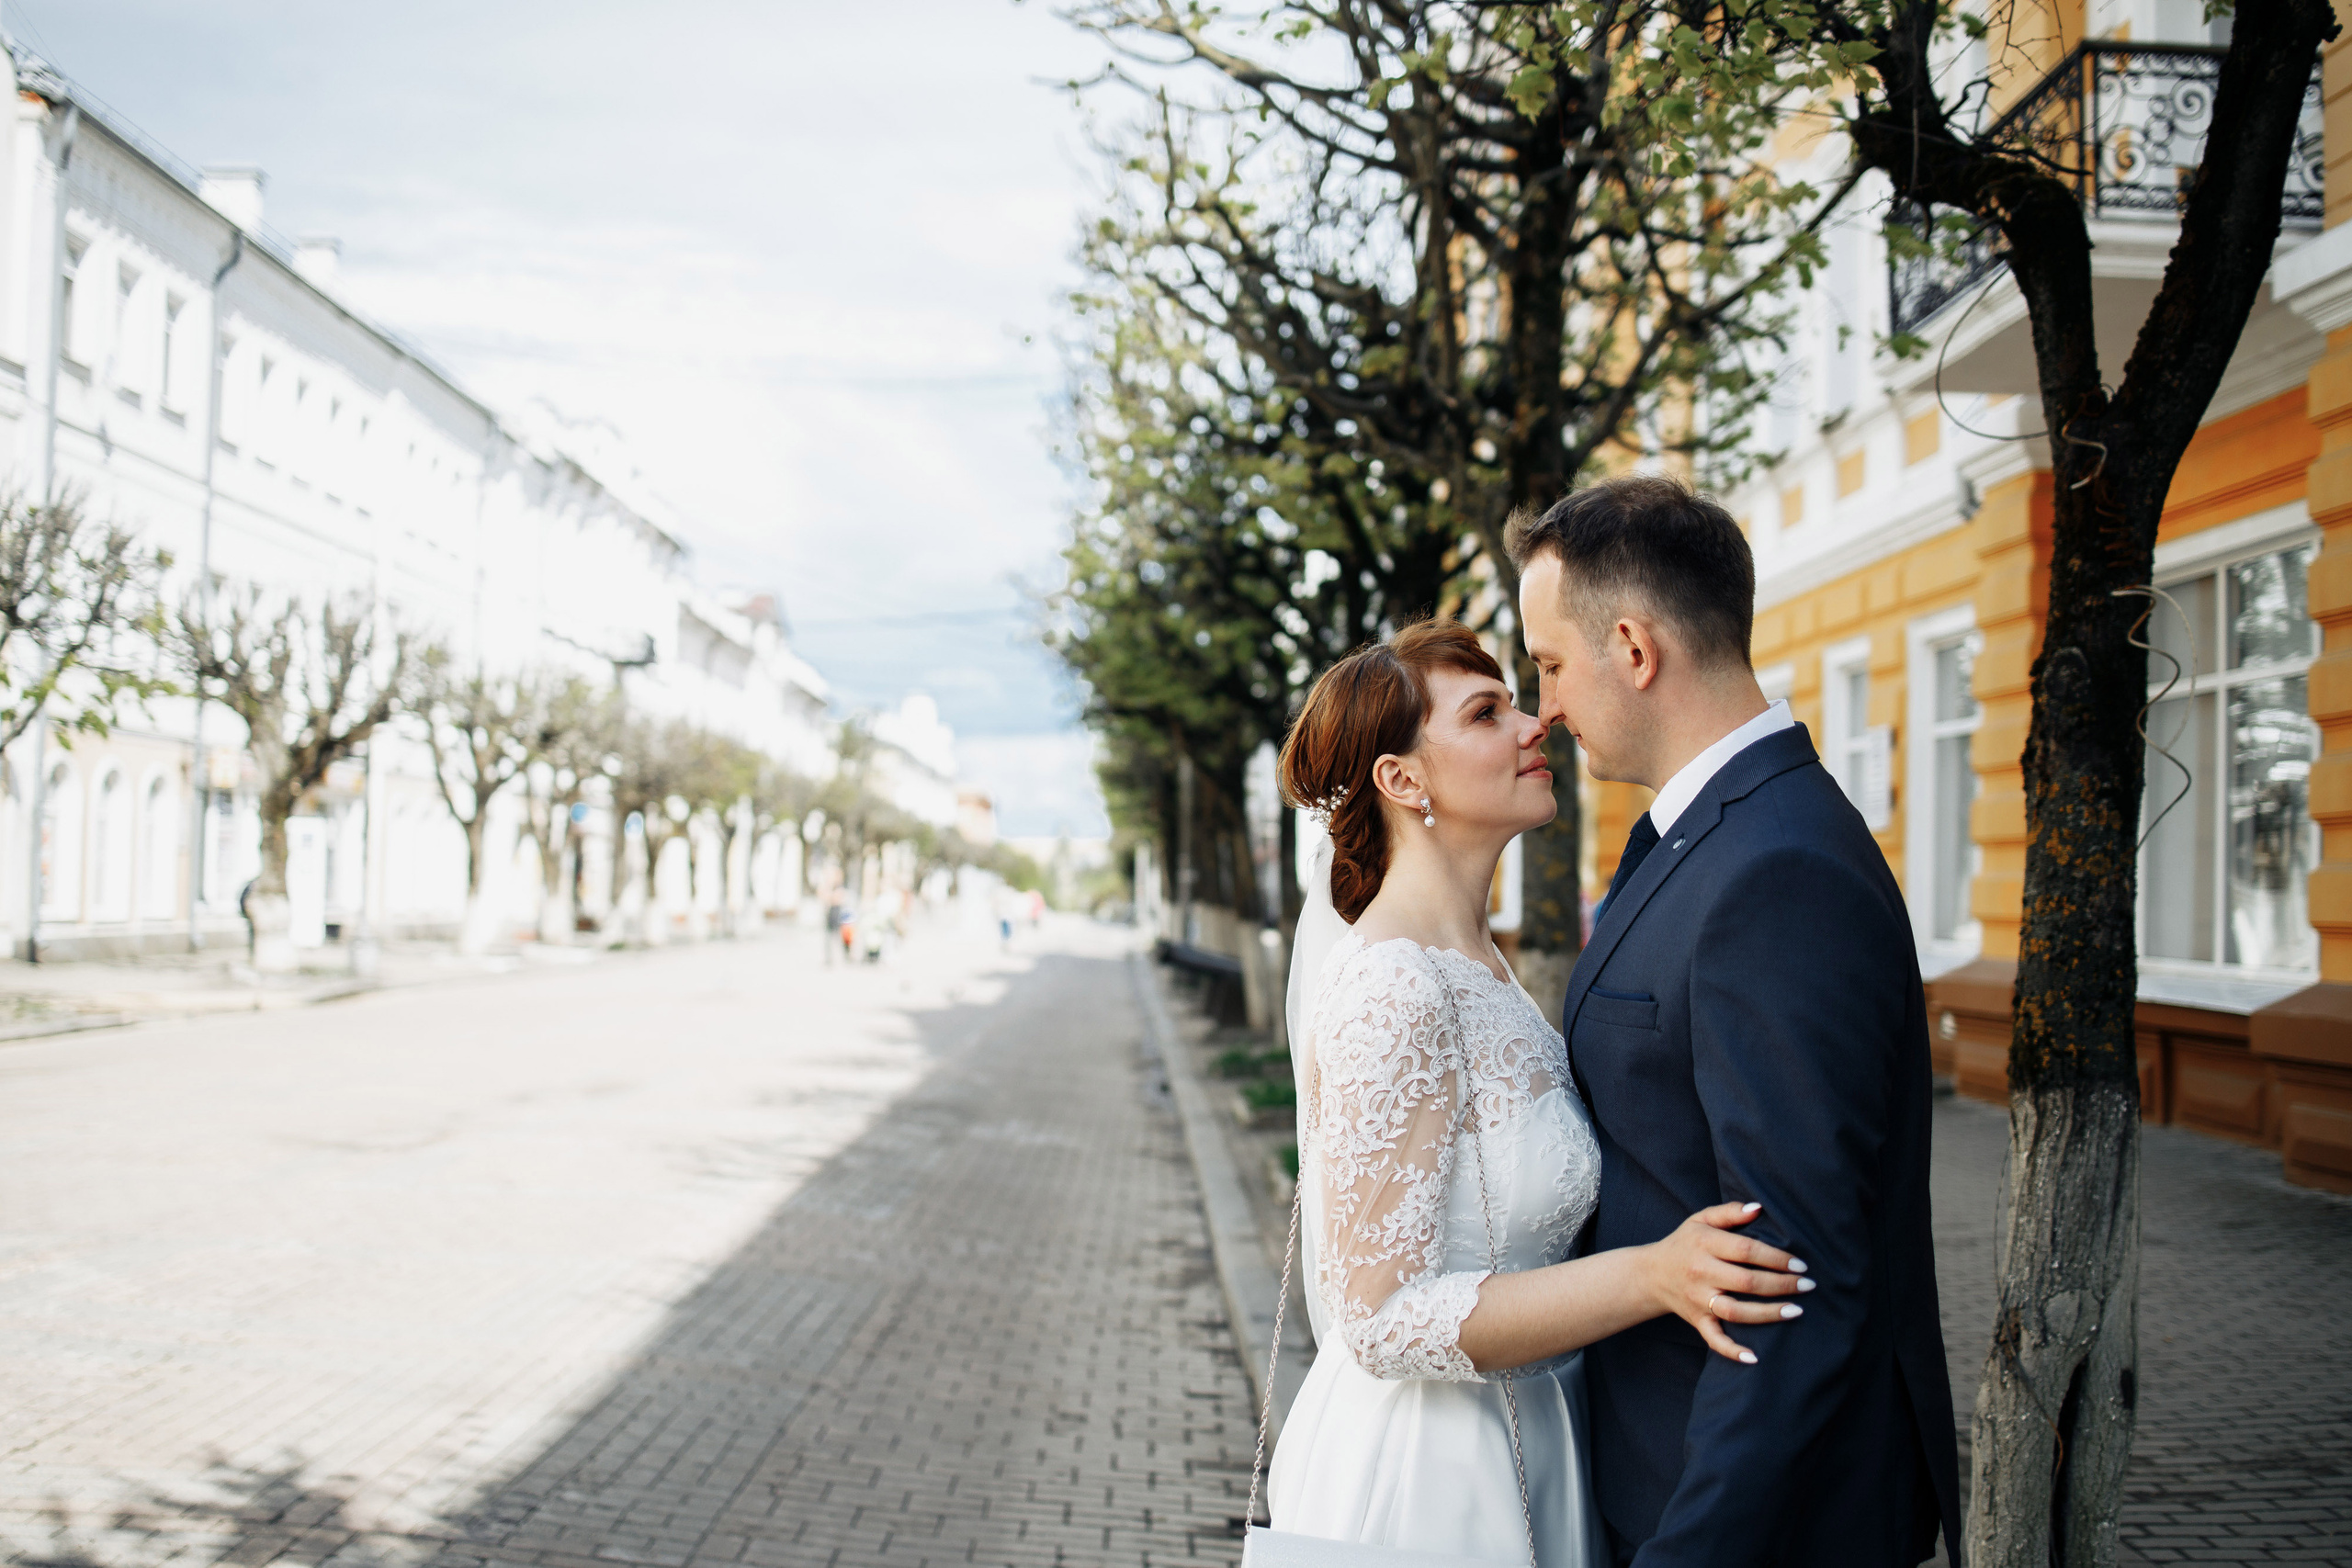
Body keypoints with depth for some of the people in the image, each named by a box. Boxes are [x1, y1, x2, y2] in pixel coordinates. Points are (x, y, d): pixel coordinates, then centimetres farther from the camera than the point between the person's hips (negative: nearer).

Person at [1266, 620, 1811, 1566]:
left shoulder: (1469, 957, 4)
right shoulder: (1394, 992, -25)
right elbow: (1382, 1319, -25)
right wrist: (1649, 1276, -31)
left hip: (1512, 1452, 9)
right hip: (1429, 1484, -9)